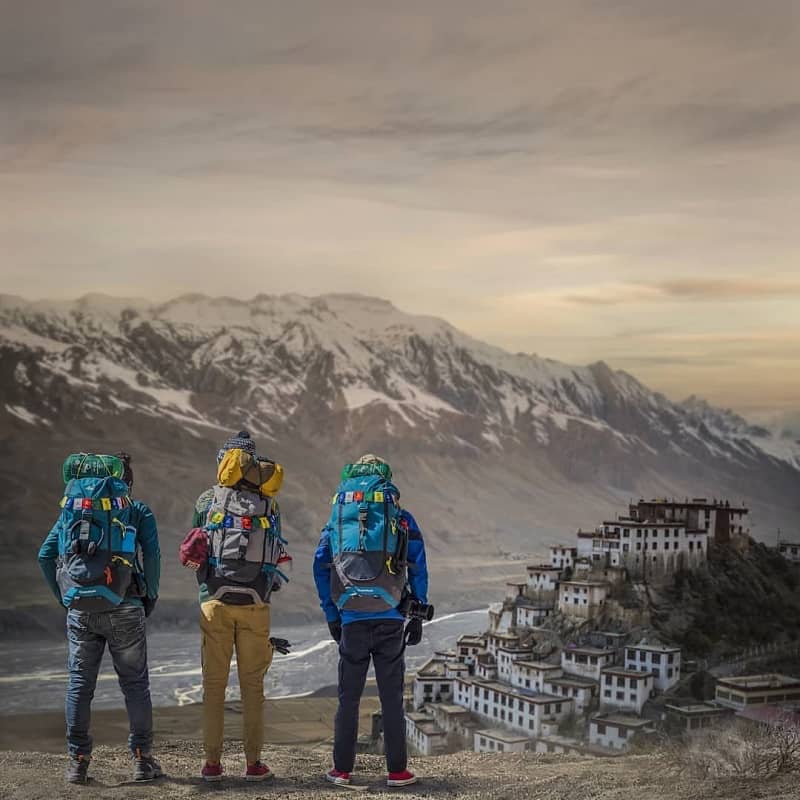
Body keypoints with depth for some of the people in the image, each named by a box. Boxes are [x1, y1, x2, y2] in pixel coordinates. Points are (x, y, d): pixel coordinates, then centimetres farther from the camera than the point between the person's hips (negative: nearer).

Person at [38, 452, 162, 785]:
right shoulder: (138, 511, 8)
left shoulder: (72, 509, 17)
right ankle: (142, 759, 10)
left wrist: (65, 598, 14)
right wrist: (150, 599, 6)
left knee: (79, 682, 9)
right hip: (123, 608, -2)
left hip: (80, 608, 2)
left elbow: (46, 555, 9)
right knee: (135, 682, 7)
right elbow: (152, 556, -6)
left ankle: (77, 761, 8)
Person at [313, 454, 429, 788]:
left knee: (348, 697, 9)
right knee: (391, 696, 3)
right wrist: (417, 617, 8)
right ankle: (397, 771, 5)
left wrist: (331, 617, 15)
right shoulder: (402, 520, 6)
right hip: (389, 619, -1)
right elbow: (418, 570, 3)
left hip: (351, 620, 1)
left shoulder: (336, 522, 12)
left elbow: (320, 569, 11)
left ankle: (342, 770, 10)